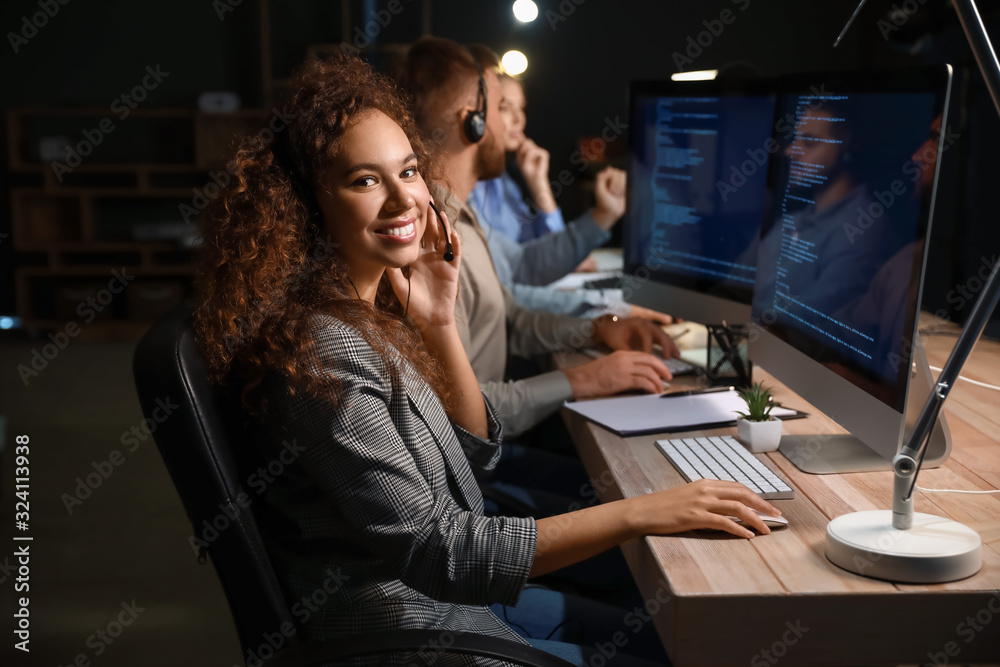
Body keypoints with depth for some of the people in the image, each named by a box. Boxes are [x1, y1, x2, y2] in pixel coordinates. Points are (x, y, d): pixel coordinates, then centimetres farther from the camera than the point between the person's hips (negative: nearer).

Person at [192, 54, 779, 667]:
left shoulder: (378, 309, 0)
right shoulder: (320, 351, -28)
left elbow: (476, 450, 5)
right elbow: (434, 553, -28)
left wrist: (440, 324, -10)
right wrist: (637, 514, -28)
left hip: (450, 587, 8)